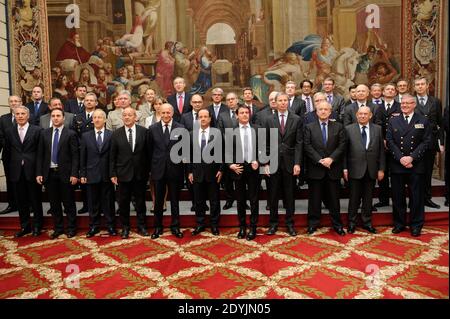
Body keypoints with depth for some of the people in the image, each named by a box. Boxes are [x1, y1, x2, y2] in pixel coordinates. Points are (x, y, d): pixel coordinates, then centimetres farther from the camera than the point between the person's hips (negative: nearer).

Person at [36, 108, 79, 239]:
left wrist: (74, 174, -12)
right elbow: (40, 155, 8)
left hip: (65, 174, -3)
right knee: (54, 203, 11)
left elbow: (75, 156, -6)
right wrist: (39, 173, 1)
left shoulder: (71, 134, -3)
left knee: (68, 203, 5)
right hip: (49, 173, 4)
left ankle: (72, 228, 18)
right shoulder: (44, 133, 8)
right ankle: (58, 228, 24)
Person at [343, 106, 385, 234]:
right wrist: (345, 168, -7)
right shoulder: (349, 129, 0)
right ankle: (352, 222, 20)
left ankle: (367, 222, 25)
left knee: (368, 198, 11)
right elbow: (344, 150, -2)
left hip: (371, 170, 2)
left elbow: (381, 150, 6)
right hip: (355, 169, -2)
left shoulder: (377, 129, 6)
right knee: (354, 198, 6)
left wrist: (381, 169, 1)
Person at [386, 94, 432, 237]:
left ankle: (416, 225, 18)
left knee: (417, 197, 5)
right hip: (397, 165, 1)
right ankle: (399, 223, 21)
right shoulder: (393, 121, 9)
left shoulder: (423, 121, 4)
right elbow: (390, 141, 0)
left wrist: (412, 157, -14)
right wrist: (400, 158, -12)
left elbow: (426, 142, -3)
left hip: (417, 165, -1)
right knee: (398, 196, 8)